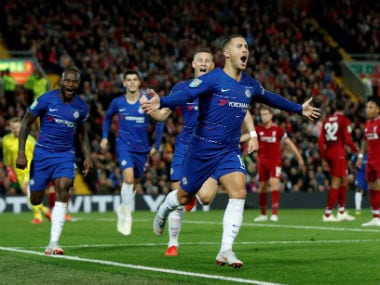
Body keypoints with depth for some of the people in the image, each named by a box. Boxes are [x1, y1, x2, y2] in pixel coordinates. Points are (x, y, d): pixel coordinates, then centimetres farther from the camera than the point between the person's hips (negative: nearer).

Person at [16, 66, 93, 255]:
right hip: (42, 153, -1)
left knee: (62, 193, -19)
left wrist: (87, 156, 5)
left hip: (66, 156, 1)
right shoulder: (46, 99, -12)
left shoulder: (81, 107, 0)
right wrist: (21, 153, -10)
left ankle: (53, 243, -21)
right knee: (35, 200, 5)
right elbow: (26, 123, -4)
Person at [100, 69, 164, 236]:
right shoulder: (118, 103, 0)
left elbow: (159, 122, 5)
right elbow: (108, 118, 19)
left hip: (142, 148, 2)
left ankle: (122, 209, 39)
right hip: (124, 145, -2)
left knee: (134, 183, 13)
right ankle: (127, 216, -13)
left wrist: (156, 146, 4)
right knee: (128, 178, -22)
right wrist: (105, 137, 10)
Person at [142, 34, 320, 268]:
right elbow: (185, 95, -28)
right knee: (185, 197, 10)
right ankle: (164, 209, 48)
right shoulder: (212, 79, -14)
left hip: (230, 151, 4)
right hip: (203, 149, -4)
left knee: (239, 193, -17)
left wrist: (300, 109, 35)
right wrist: (161, 102, -47)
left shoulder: (250, 85, 5)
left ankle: (226, 251, -12)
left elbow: (271, 99, 25)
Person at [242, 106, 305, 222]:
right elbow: (247, 135, -17)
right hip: (262, 161, 3)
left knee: (274, 184, -18)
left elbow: (289, 143, 1)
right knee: (262, 187, 7)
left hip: (275, 161, -3)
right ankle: (263, 214, 20)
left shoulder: (278, 129, -5)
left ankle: (275, 213, -17)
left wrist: (299, 158, 4)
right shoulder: (258, 129, -1)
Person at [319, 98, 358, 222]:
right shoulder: (344, 120, -7)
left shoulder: (327, 120, 11)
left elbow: (321, 141, 8)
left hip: (328, 153, 7)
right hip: (338, 154, -7)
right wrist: (355, 149, 6)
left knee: (344, 180, 18)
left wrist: (323, 159, 13)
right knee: (336, 183, -2)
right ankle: (327, 214, -4)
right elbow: (347, 140, -12)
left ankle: (341, 212, 21)